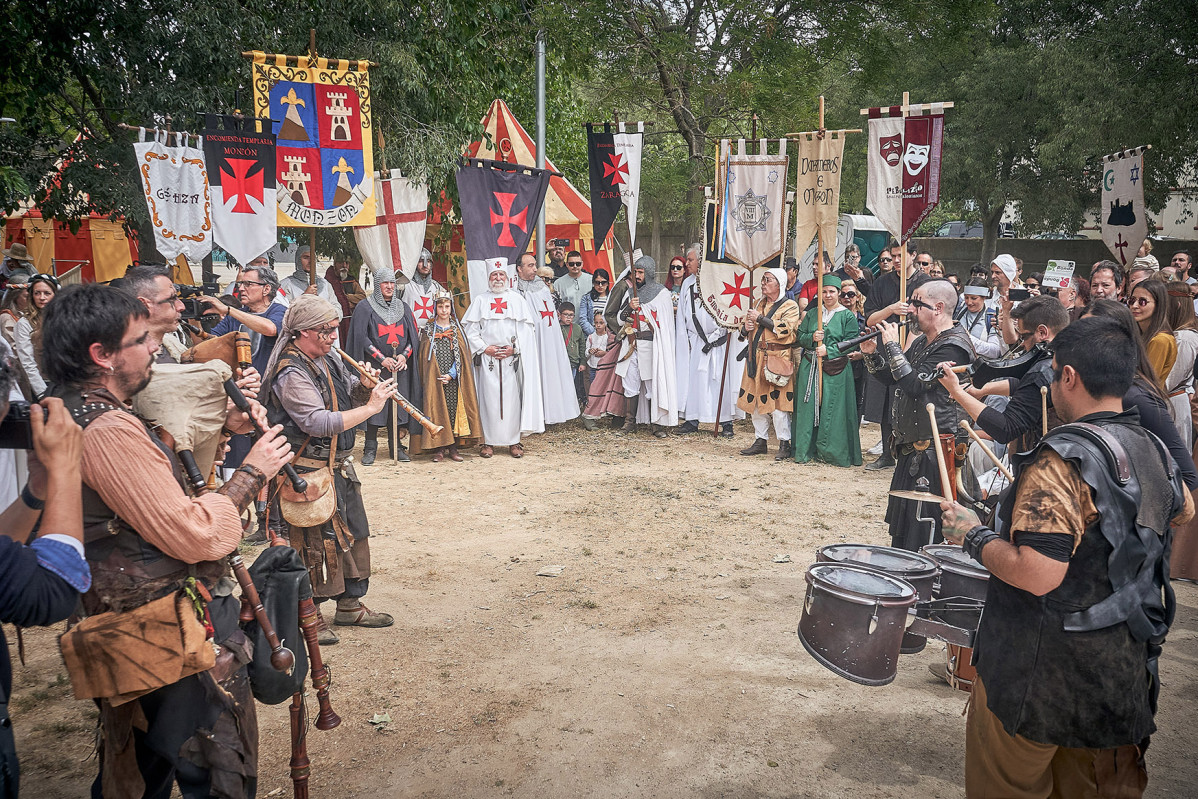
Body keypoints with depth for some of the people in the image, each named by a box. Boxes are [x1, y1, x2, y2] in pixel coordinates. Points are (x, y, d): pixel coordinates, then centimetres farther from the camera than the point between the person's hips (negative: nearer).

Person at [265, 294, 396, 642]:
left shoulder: (328, 359, 7)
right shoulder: (292, 373, -21)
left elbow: (347, 389, 22)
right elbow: (319, 422, -30)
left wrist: (365, 383, -2)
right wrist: (371, 407, -26)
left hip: (339, 465, 10)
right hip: (310, 471, -10)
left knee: (354, 532, 16)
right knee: (315, 542, 0)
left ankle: (351, 605, 31)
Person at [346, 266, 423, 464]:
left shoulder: (403, 307, 13)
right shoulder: (365, 307, 1)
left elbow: (413, 336, 11)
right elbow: (361, 337, -5)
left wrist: (404, 355, -6)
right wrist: (382, 359, -12)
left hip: (400, 367, 3)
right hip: (375, 366, -3)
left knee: (397, 405, 3)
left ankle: (397, 446, 12)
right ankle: (370, 448, 2)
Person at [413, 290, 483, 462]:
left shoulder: (458, 329, 9)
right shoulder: (428, 330, 7)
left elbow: (463, 356, 4)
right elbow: (424, 357, 4)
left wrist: (451, 374, -9)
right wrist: (436, 377, -5)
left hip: (454, 380, 1)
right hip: (434, 381, -1)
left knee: (454, 409, -2)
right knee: (437, 409, -5)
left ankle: (454, 447, 5)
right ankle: (439, 448, 1)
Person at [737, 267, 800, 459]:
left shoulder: (790, 306, -2)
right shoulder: (758, 303, 17)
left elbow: (784, 328, -19)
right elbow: (745, 331, 23)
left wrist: (759, 319, -15)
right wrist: (746, 328, -1)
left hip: (777, 359, -6)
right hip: (756, 358, 7)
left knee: (778, 402, -8)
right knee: (757, 400, 9)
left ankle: (785, 444, 0)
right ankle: (760, 441, 18)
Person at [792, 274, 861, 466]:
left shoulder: (847, 316, 2)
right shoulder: (812, 314, 14)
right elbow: (800, 336, 12)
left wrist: (829, 350, -14)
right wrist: (812, 338, -8)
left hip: (835, 370, -3)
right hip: (810, 367, 3)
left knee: (832, 409, -4)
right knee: (809, 407, 2)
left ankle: (830, 452, 5)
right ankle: (806, 450, 10)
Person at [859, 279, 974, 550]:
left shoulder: (953, 347, -16)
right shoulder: (922, 341, 15)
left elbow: (914, 384, -25)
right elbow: (892, 378, 18)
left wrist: (892, 346, -19)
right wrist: (872, 355, 1)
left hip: (932, 449, -10)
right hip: (911, 446, 10)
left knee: (921, 531, -4)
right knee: (901, 528, 18)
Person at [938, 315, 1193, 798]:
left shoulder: (1063, 458, -25)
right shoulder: (1154, 452, 2)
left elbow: (1036, 575, -31)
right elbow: (1182, 511, 25)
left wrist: (973, 536, -16)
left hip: (1044, 673, -8)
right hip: (1125, 668, 8)